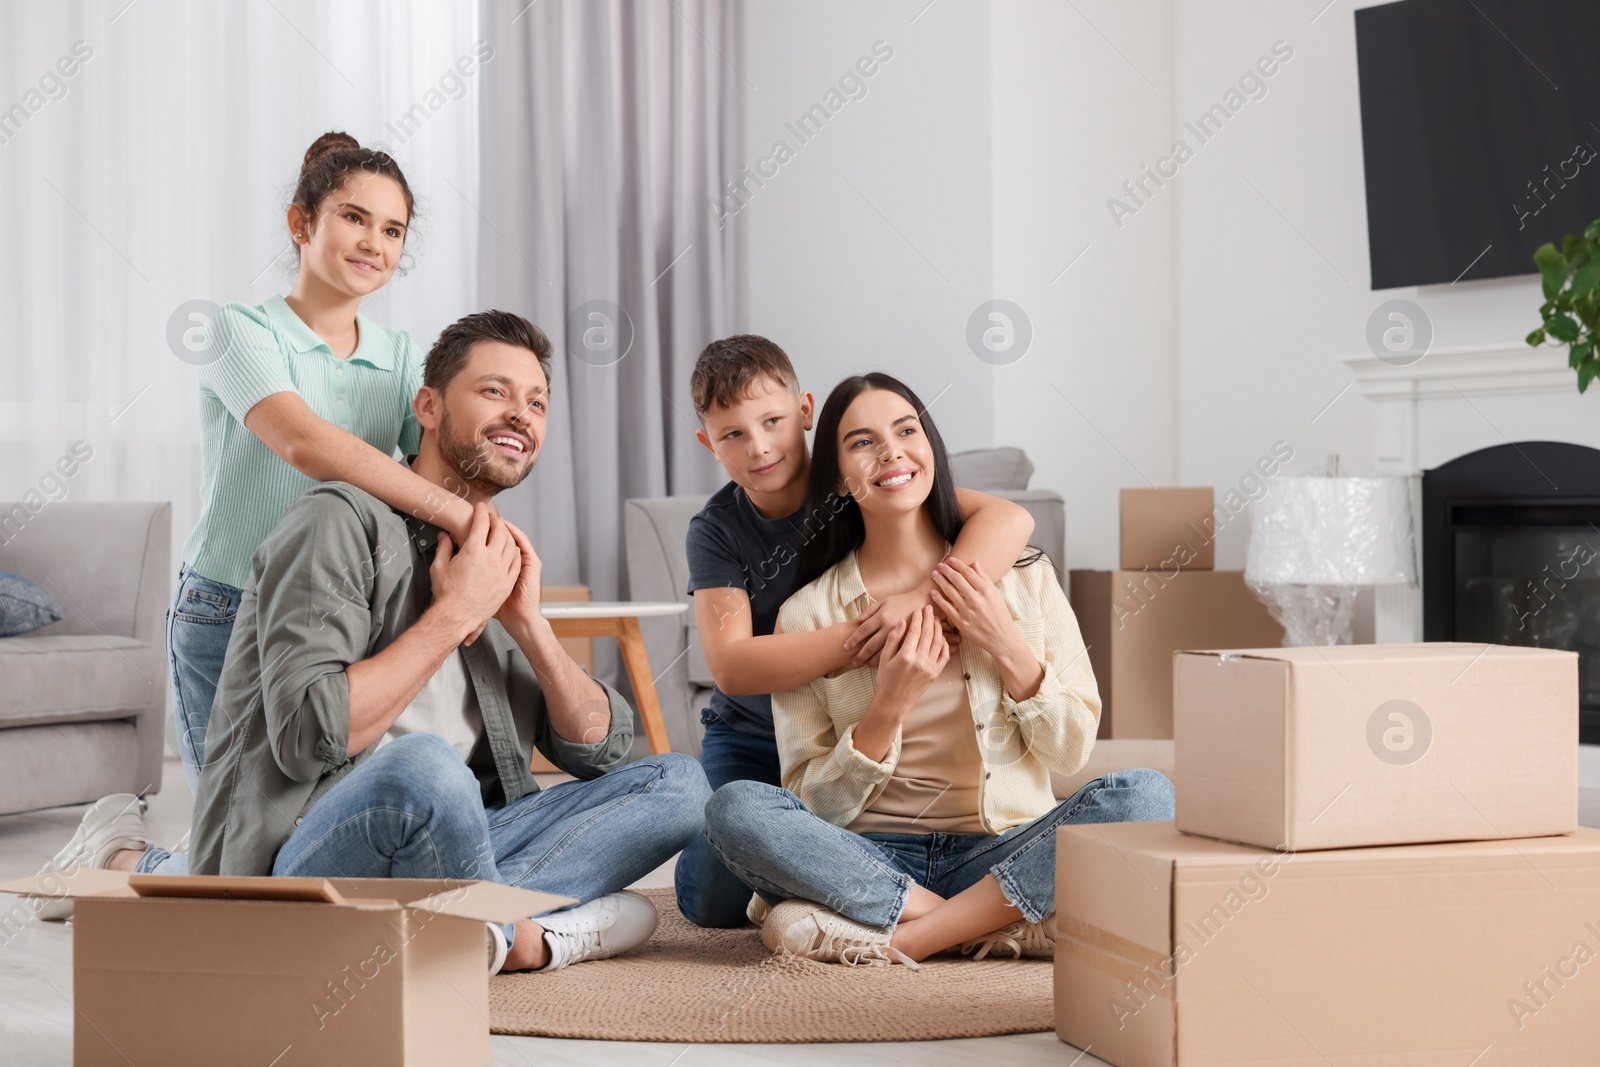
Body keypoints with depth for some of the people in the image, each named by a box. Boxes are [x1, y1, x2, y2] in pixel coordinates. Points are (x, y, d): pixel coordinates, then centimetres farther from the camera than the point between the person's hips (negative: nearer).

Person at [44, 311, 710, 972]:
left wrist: (527, 623, 0)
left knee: (679, 783, -7)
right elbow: (307, 734, -21)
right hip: (302, 859, -8)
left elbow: (601, 749, 15)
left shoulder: (498, 563, 18)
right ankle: (527, 936, -14)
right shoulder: (342, 523, -6)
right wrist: (454, 615, -13)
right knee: (419, 765, -41)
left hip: (438, 847, 8)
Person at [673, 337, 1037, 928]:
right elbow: (732, 667, -23)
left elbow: (1009, 518, -22)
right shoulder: (717, 530, -9)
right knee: (717, 899, -20)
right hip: (752, 739, 0)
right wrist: (860, 637, -33)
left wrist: (924, 598, -38)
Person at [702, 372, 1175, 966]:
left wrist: (1007, 647, -9)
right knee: (734, 809, -28)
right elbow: (812, 809, -1)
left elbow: (1071, 751, 4)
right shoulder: (808, 615, 2)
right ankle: (992, 928, -25)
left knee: (1145, 796, -27)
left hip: (1003, 853, 1)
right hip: (871, 859, 0)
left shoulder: (1022, 576, 6)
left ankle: (897, 938, -26)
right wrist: (887, 711, -15)